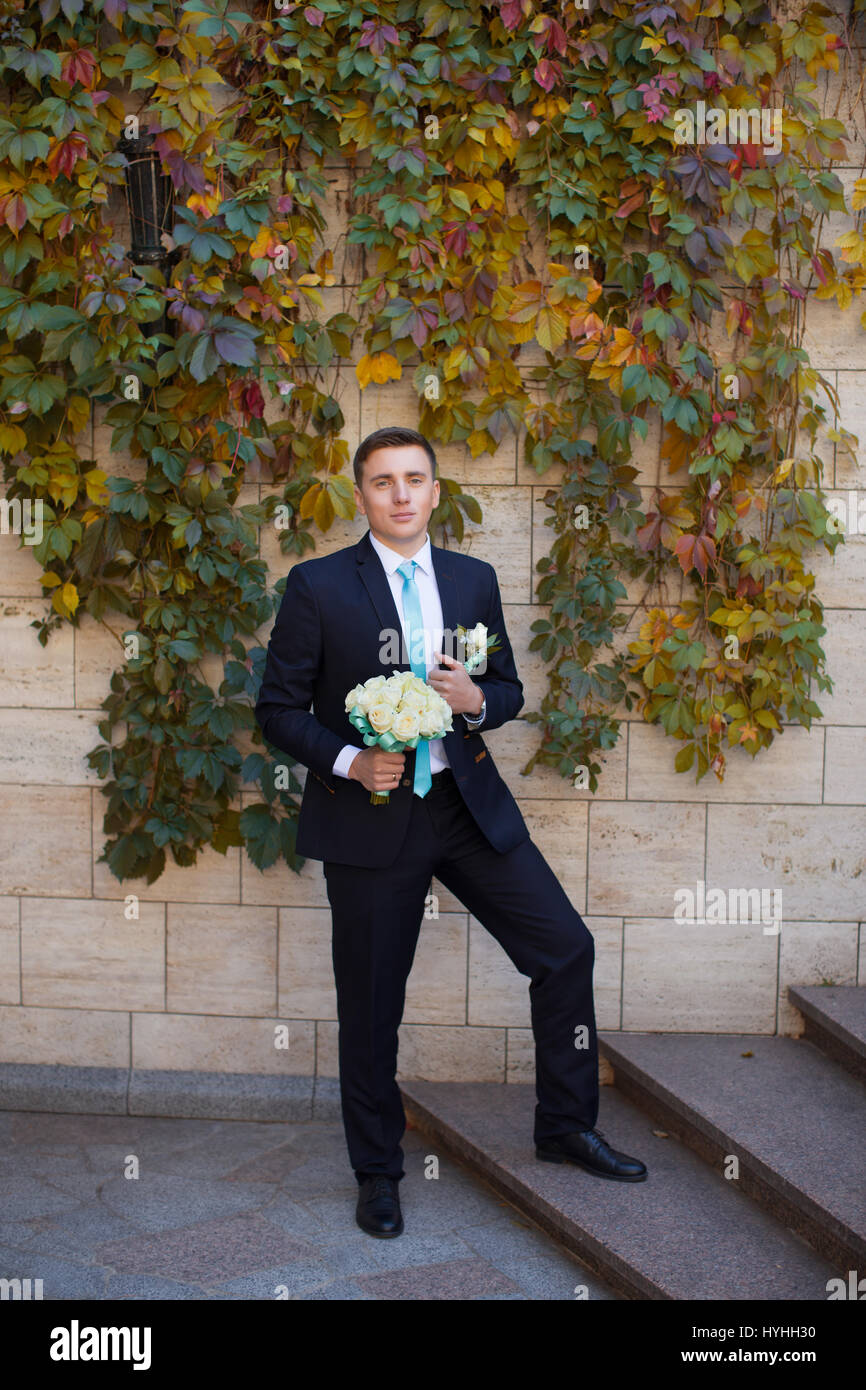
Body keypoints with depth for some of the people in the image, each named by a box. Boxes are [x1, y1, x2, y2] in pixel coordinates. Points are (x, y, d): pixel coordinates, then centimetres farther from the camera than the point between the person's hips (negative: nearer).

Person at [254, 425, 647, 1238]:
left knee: (566, 947, 1)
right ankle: (377, 1175, 27)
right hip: (371, 812, -4)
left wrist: (476, 700, -10)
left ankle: (566, 1128, 21)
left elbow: (509, 691, 14)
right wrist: (349, 761, -19)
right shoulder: (318, 586, -5)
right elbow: (279, 710, -4)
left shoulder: (474, 580, 7)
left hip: (469, 804, 4)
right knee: (370, 1004, 6)